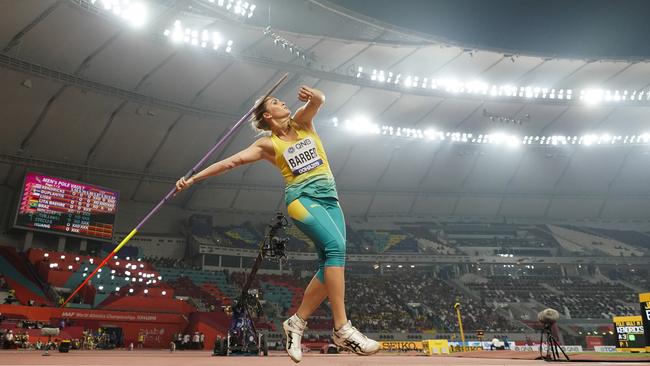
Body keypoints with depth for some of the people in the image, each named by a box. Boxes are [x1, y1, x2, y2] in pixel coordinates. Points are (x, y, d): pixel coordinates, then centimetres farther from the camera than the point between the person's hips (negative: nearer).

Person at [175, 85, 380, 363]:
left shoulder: (300, 122, 15)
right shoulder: (268, 144, 6)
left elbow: (318, 101, -4)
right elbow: (231, 161, 2)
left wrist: (314, 95, -29)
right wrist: (192, 178, -1)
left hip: (329, 197, 5)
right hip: (302, 197, -5)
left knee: (331, 262, -6)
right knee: (336, 246, -27)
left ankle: (296, 322, 7)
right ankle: (342, 329, -27)